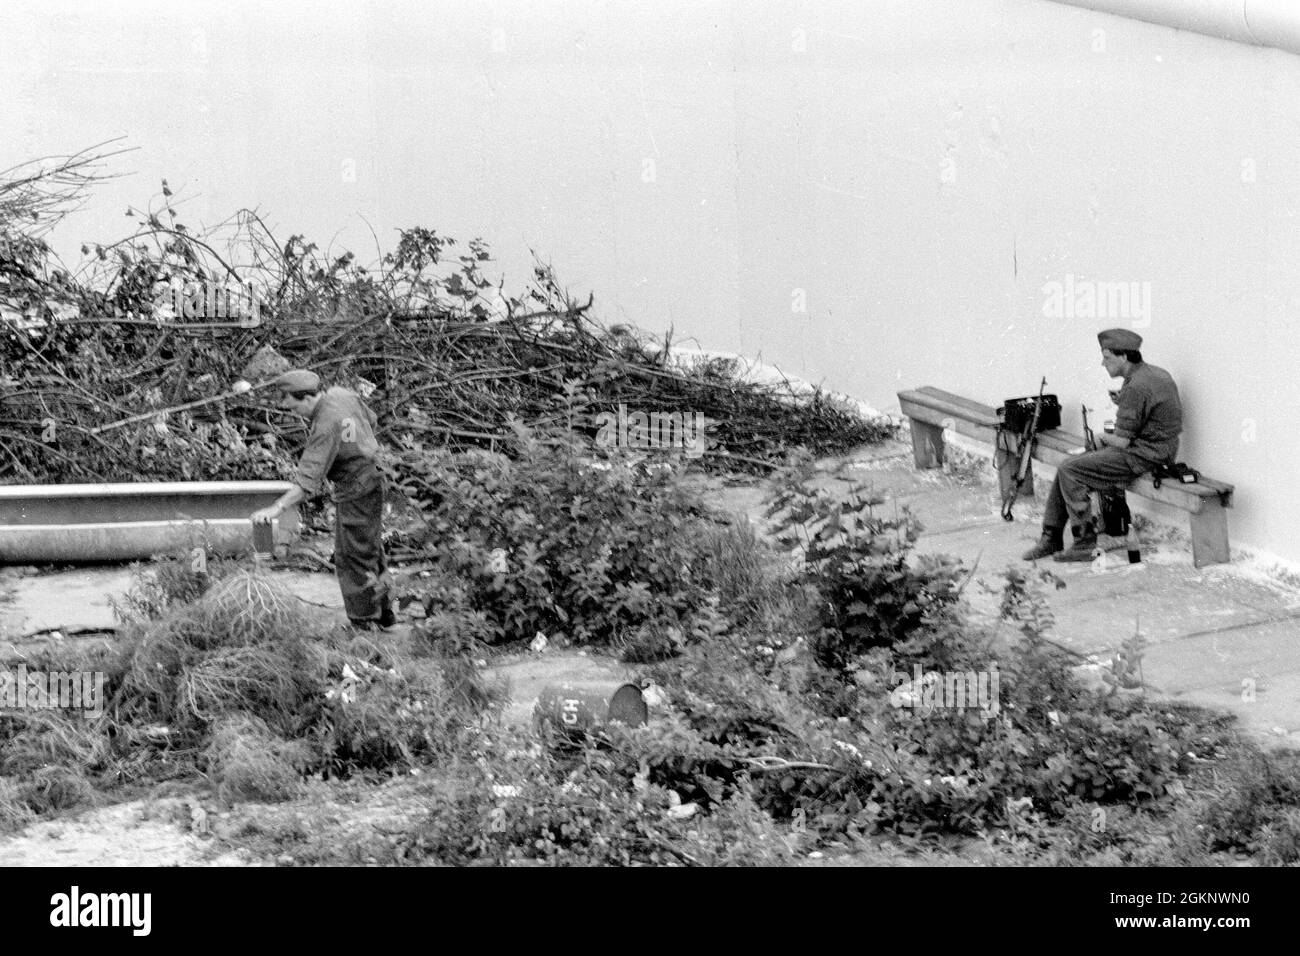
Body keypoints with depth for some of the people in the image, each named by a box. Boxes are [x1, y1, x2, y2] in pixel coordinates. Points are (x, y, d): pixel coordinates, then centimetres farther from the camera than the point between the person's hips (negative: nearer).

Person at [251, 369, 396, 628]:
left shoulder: (325, 427, -29)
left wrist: (278, 508, -37)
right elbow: (370, 420, 16)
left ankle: (364, 622, 5)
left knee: (352, 559, -1)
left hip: (354, 491, -10)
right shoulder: (342, 395, -3)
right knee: (370, 550, 21)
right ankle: (384, 613, 33)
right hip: (371, 480, 10)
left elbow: (308, 480, -33)